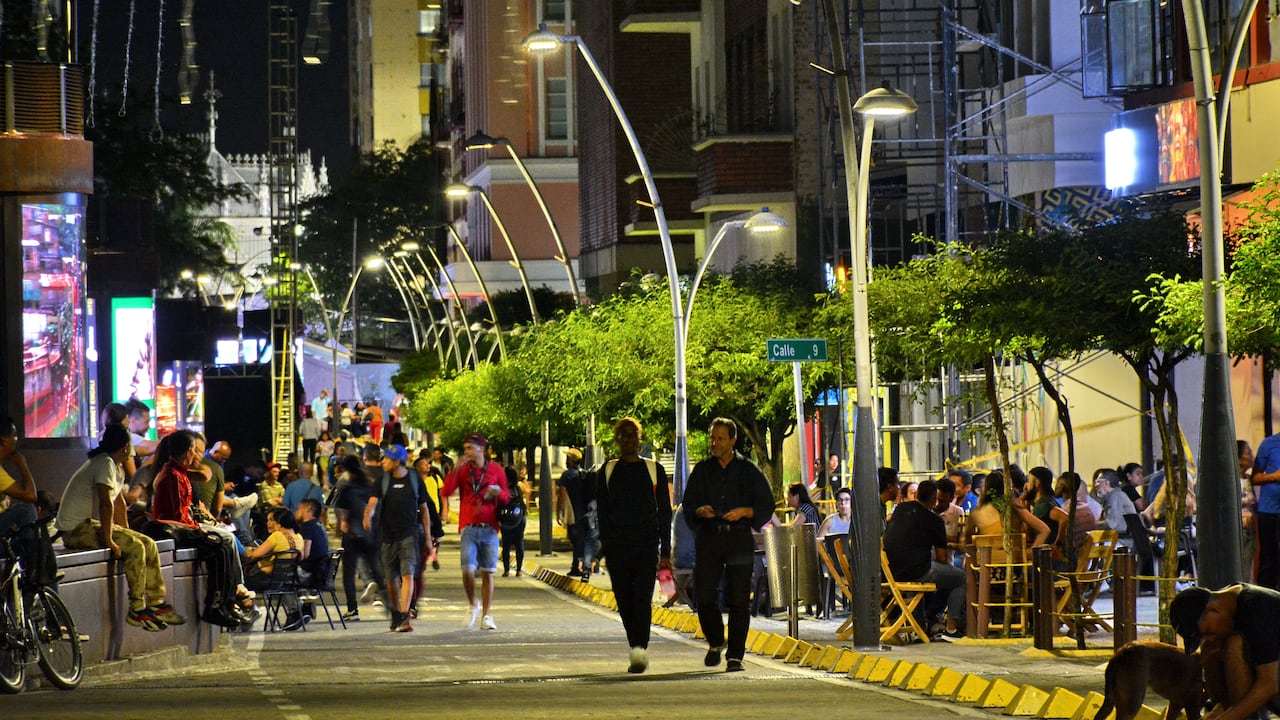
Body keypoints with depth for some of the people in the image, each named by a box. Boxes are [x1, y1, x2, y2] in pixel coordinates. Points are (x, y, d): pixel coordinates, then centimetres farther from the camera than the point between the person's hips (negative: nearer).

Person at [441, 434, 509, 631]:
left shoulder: (496, 470, 6)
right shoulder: (462, 470, 6)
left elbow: (506, 497, 13)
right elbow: (446, 492, -4)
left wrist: (499, 493, -10)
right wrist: (454, 471, -15)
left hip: (489, 528, 0)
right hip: (469, 528, 0)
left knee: (488, 573, 2)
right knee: (468, 570, -13)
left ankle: (486, 616, 10)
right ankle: (473, 605, 13)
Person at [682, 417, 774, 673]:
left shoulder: (748, 470, 6)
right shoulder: (702, 471, 13)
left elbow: (767, 505, 6)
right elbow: (688, 505, 16)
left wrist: (744, 512, -11)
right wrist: (700, 511, -7)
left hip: (739, 539, -2)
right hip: (709, 538, 2)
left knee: (738, 600, -4)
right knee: (705, 596, -6)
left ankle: (735, 655, 2)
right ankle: (716, 643, 19)